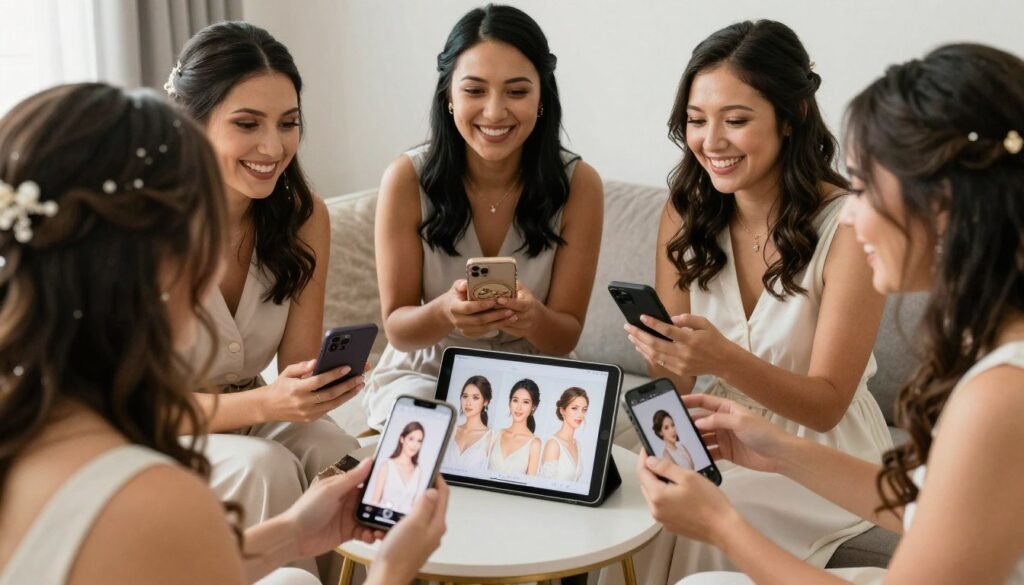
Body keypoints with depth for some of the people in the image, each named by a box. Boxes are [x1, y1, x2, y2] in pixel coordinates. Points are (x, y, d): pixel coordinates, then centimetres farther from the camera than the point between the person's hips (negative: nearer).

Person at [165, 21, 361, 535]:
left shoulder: (304, 215, -7)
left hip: (249, 417, 4)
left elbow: (298, 368, -6)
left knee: (343, 460, -24)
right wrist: (265, 402, -34)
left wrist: (317, 389, -30)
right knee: (264, 469, -30)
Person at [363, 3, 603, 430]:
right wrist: (443, 313, -35)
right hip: (424, 373, 0)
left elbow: (565, 337, -9)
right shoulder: (407, 179, -15)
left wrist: (534, 318, -34)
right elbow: (397, 326, -10)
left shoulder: (578, 184, -14)